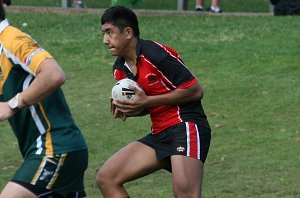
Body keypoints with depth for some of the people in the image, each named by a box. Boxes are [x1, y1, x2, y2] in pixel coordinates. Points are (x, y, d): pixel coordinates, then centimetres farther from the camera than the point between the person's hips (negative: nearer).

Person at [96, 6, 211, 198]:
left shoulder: (156, 54, -14)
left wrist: (147, 101, -16)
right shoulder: (120, 69, 12)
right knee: (106, 178, 1)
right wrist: (126, 110, 0)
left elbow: (196, 91, -15)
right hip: (160, 134, 9)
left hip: (186, 126, -9)